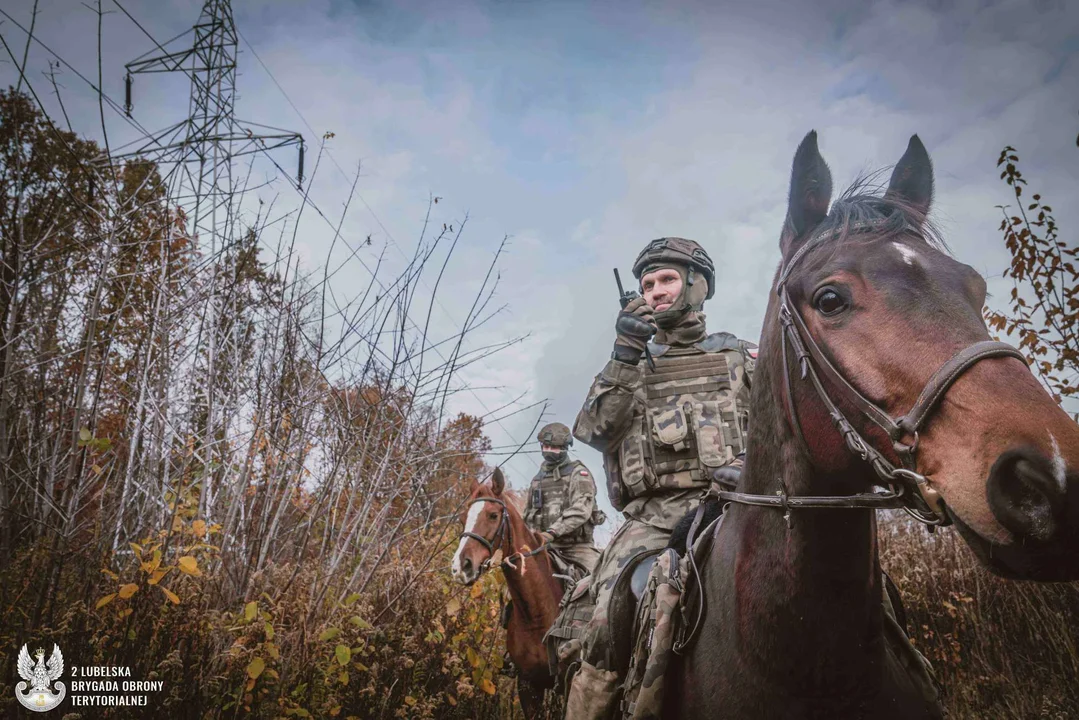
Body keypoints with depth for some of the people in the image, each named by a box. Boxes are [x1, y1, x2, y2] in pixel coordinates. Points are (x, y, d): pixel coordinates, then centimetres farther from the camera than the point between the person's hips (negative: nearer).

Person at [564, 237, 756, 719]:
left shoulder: (743, 357, 18)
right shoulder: (633, 366, 20)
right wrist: (624, 355, -3)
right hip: (653, 517, 1)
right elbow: (593, 431, 5)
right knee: (609, 629, -20)